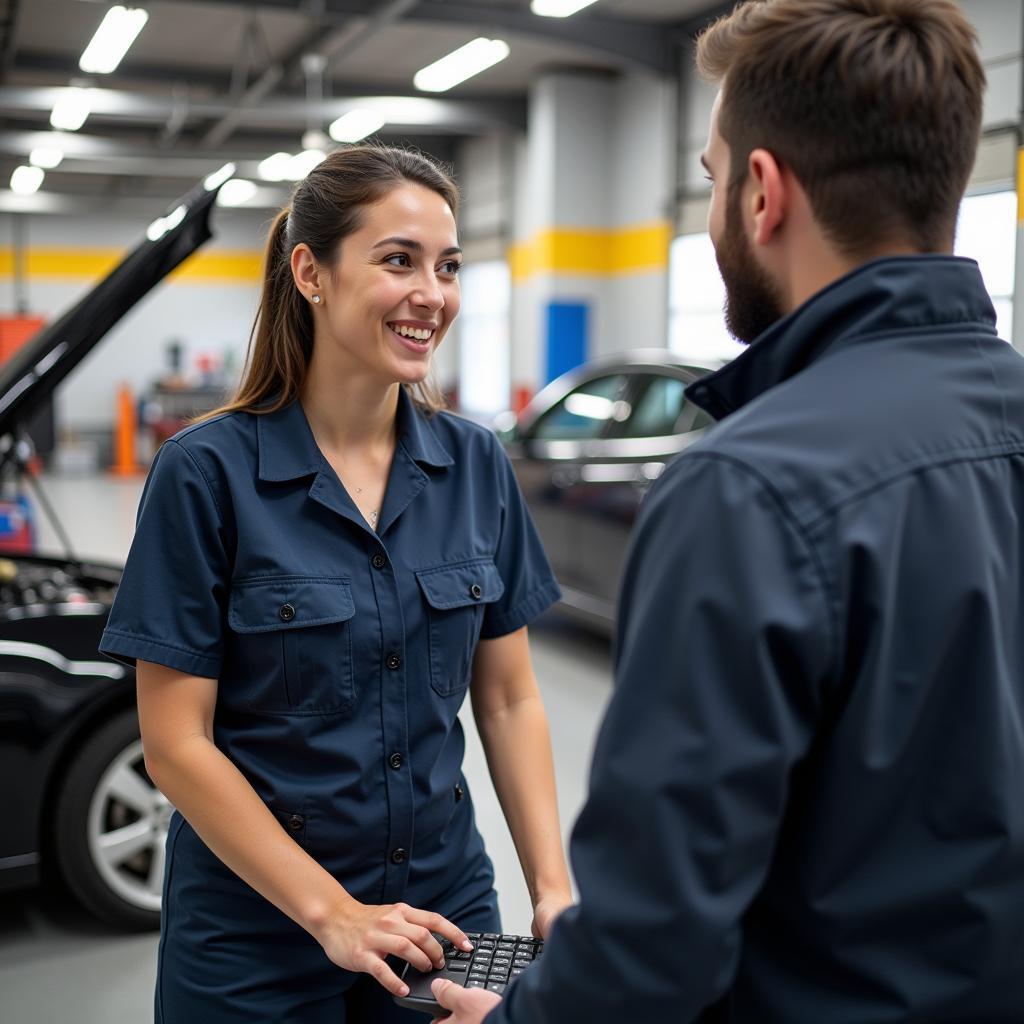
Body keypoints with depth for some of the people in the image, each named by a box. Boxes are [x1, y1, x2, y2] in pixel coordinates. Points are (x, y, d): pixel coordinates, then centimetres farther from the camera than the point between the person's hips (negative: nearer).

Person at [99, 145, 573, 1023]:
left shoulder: (477, 465, -2)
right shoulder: (209, 472, -14)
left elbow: (510, 700, 2)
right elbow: (176, 744, -12)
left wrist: (553, 885, -8)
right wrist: (331, 912, -17)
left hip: (444, 907, 4)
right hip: (256, 938, -3)